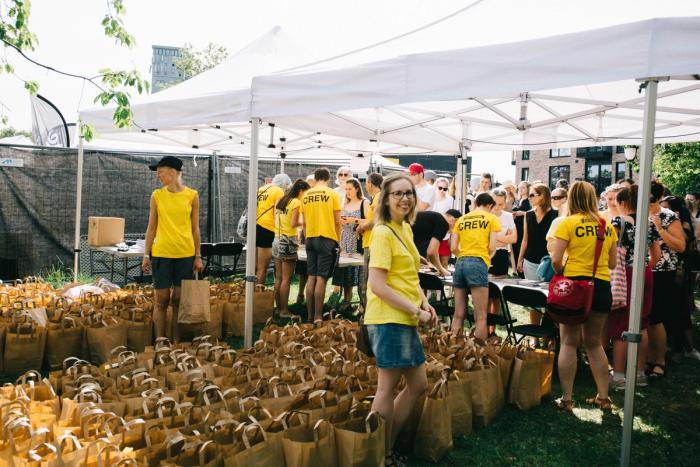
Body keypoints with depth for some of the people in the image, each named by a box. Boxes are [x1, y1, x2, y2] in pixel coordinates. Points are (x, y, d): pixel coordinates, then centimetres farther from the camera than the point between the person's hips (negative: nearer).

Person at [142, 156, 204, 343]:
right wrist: (146, 255, 2)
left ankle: (176, 343, 16)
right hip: (161, 253, 0)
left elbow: (195, 228, 5)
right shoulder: (157, 195, 3)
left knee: (178, 301, 7)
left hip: (186, 254, 0)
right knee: (162, 300, 3)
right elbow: (151, 227, 5)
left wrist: (198, 256, 3)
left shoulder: (192, 195, 1)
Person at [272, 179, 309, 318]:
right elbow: (293, 224, -17)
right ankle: (284, 310, -1)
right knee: (286, 279, -4)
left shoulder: (280, 201, 14)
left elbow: (276, 221, 12)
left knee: (278, 278, 11)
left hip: (277, 240, 8)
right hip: (288, 241, -8)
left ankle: (278, 308, 17)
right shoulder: (296, 202, -9)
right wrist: (303, 222, 1)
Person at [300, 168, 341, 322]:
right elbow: (337, 222, -3)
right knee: (321, 278, -3)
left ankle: (310, 315, 14)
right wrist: (338, 241, 9)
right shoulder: (332, 194, -3)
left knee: (311, 277, 10)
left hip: (310, 238, 4)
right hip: (327, 238, -4)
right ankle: (317, 317, -2)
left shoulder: (306, 195, 7)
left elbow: (304, 222, 11)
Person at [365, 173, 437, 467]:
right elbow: (377, 285, -20)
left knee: (418, 385, 16)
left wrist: (425, 303, 6)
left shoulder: (405, 229, 13)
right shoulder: (383, 233, -14)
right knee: (388, 387, 2)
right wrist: (416, 311, -17)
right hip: (388, 319, -10)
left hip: (405, 320, 10)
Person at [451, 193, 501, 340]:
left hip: (460, 263, 5)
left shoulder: (461, 219, 16)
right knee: (481, 317, -2)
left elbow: (454, 248, 9)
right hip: (478, 264, -5)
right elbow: (492, 247, -1)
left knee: (458, 315, 9)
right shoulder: (492, 218, 6)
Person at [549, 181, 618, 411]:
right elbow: (613, 263, 11)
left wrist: (561, 273, 5)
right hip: (602, 286, 4)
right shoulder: (607, 226, 6)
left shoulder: (567, 223, -7)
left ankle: (566, 399, 7)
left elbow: (556, 259, -14)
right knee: (594, 343, 17)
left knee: (569, 342, 4)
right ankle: (603, 397, 22)